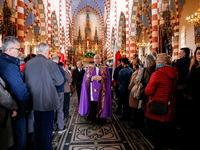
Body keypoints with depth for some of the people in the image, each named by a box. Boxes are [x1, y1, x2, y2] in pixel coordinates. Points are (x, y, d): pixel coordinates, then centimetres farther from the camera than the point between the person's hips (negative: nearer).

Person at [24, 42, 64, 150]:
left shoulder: (28, 64, 0)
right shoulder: (50, 64, -16)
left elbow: (25, 81, 9)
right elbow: (60, 81, -12)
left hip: (34, 101, 6)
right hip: (47, 102, -5)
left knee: (37, 126, 22)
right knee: (47, 127, 10)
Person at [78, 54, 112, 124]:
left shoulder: (104, 68, 7)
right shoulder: (90, 68, 11)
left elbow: (106, 79, 0)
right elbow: (86, 78, 4)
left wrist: (100, 78, -17)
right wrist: (92, 78, -13)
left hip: (101, 90, 0)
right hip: (92, 89, 1)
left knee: (101, 103, -1)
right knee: (92, 105, -2)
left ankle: (100, 119, 12)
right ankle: (92, 117, 15)